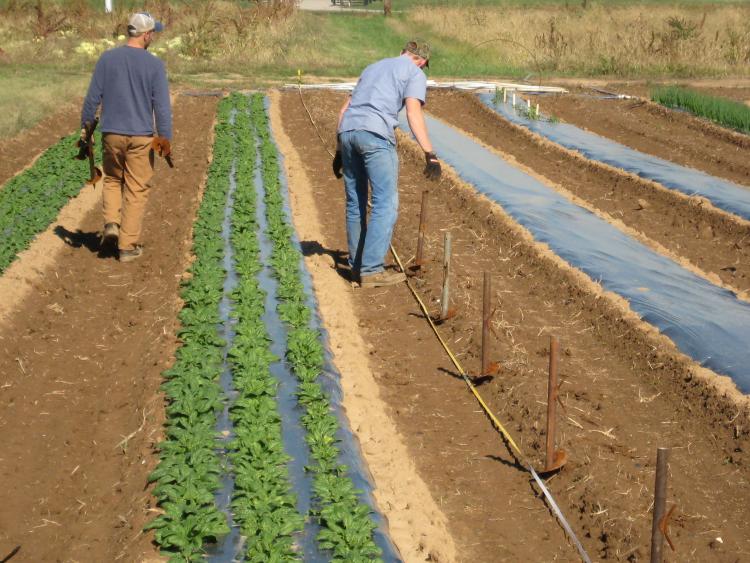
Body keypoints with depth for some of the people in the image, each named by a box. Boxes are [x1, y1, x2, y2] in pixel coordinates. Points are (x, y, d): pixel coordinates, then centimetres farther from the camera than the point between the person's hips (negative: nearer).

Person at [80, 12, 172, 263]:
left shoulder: (107, 58, 0)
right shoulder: (154, 64, -7)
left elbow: (92, 97, 2)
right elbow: (162, 104, -11)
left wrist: (86, 127, 12)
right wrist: (166, 137, -10)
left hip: (112, 134, 3)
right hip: (141, 137, -2)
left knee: (113, 180, 24)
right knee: (136, 190, 6)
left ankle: (111, 224, 5)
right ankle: (128, 245, 7)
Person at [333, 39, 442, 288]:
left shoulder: (373, 67, 32)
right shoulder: (415, 74, 11)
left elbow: (345, 110, 27)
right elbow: (413, 113, -6)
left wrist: (340, 150, 29)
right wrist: (430, 154, -13)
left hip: (347, 131, 7)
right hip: (376, 134, -7)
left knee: (355, 203, 15)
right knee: (386, 204, -5)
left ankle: (357, 265, 23)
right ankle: (371, 270, -11)